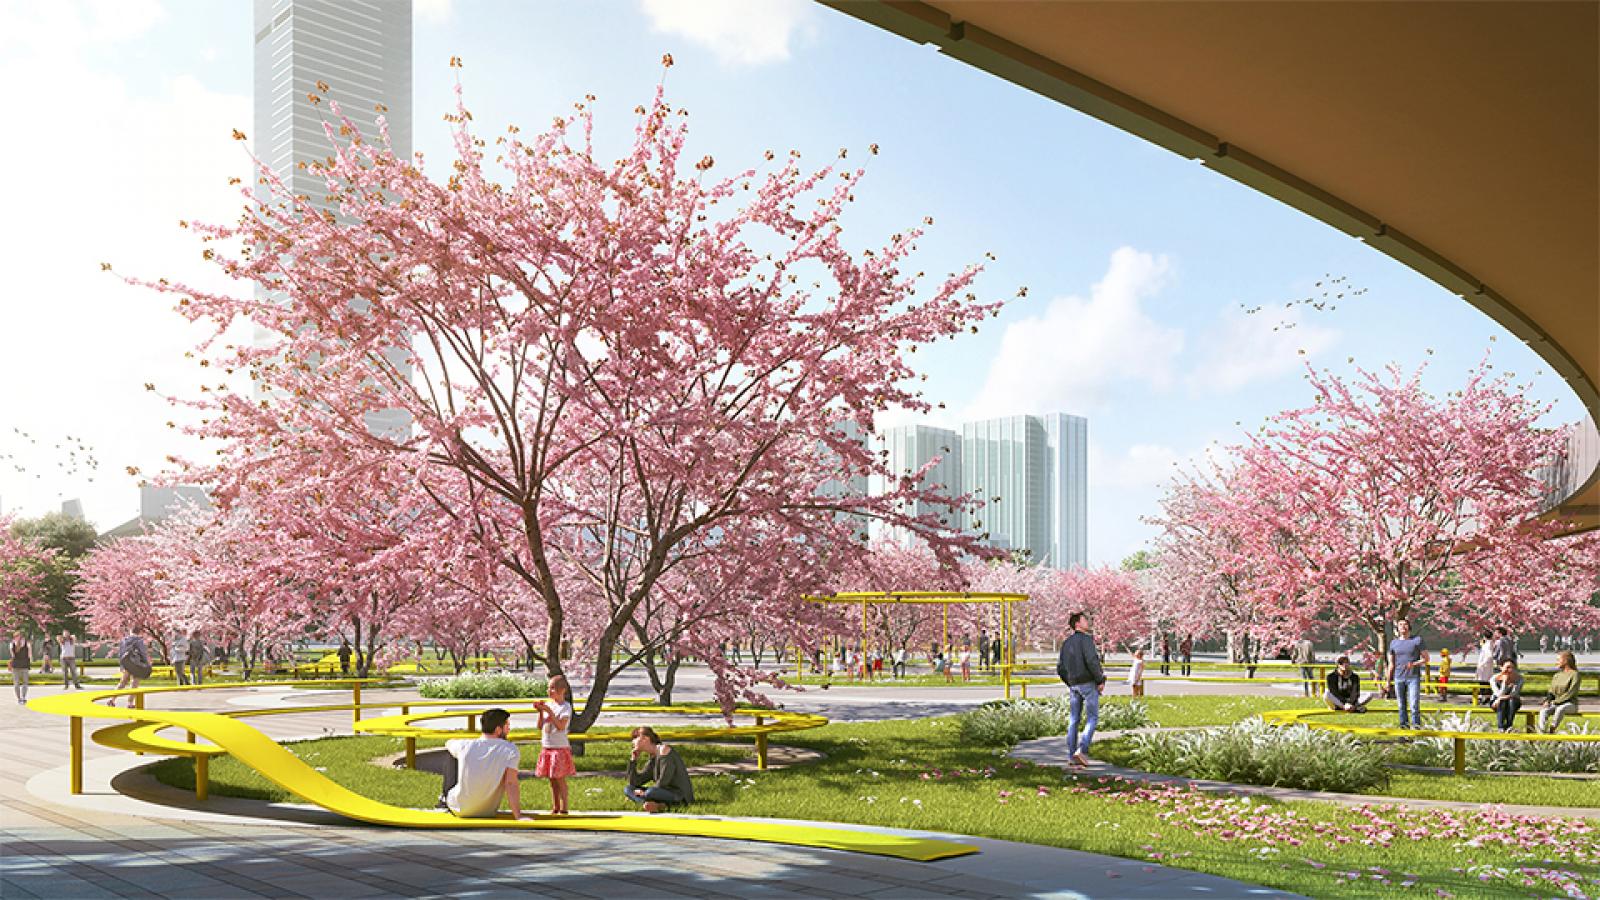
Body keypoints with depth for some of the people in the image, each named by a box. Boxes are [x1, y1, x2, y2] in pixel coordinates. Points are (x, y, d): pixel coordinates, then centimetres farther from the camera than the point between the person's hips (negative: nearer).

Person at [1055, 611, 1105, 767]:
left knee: (1073, 721, 8)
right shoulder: (1086, 639, -11)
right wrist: (1101, 681, -14)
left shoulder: (1066, 643, 11)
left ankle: (1073, 756, 6)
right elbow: (1092, 661, -23)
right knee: (1092, 719, 0)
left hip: (1074, 686, 6)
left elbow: (1060, 669, 11)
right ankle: (1082, 749, -14)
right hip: (1089, 684, -6)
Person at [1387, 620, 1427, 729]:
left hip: (1413, 678, -3)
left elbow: (1426, 658, 4)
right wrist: (1388, 681, 13)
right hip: (1399, 678, 3)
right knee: (1402, 705, 5)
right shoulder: (1393, 643, 11)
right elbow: (1391, 664, 15)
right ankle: (1404, 726, 12)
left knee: (1414, 705, -10)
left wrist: (1414, 664, -14)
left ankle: (1416, 726, -6)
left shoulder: (1417, 640, 3)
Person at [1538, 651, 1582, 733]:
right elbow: (1551, 692, 16)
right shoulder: (1556, 675, 18)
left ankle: (1552, 729, -41)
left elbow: (1570, 693, -12)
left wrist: (1555, 702, -17)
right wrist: (1547, 701, -5)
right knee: (1543, 710, -28)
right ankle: (1542, 731, -44)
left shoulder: (1575, 674, -3)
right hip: (1556, 704, 5)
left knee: (1560, 709, -40)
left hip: (1570, 704, -5)